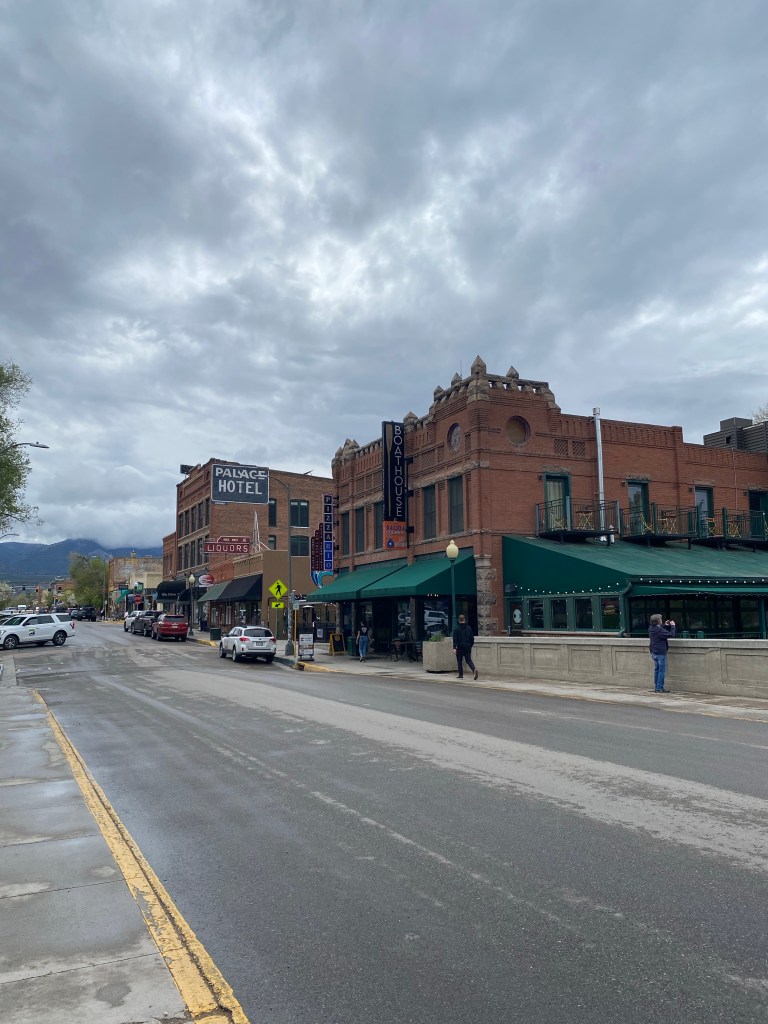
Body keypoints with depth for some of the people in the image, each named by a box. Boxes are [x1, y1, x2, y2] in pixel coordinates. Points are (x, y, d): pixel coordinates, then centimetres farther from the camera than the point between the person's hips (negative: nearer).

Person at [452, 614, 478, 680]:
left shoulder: (457, 629, -7)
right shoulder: (469, 628, 6)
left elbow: (455, 639, -11)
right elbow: (472, 638, 9)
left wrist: (454, 648, -11)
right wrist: (470, 645, 20)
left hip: (460, 647, -3)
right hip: (468, 647, 3)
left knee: (459, 661, 9)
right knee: (468, 660, 6)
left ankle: (461, 674, 10)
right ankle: (474, 669, -20)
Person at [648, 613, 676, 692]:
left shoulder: (651, 628, 5)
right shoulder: (659, 630, -22)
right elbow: (671, 634, -19)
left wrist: (666, 626, 17)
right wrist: (672, 626, -5)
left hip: (654, 653, 9)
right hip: (660, 653, -9)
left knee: (656, 670, 15)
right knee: (662, 670, -3)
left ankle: (656, 687, 19)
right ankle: (659, 688, -2)